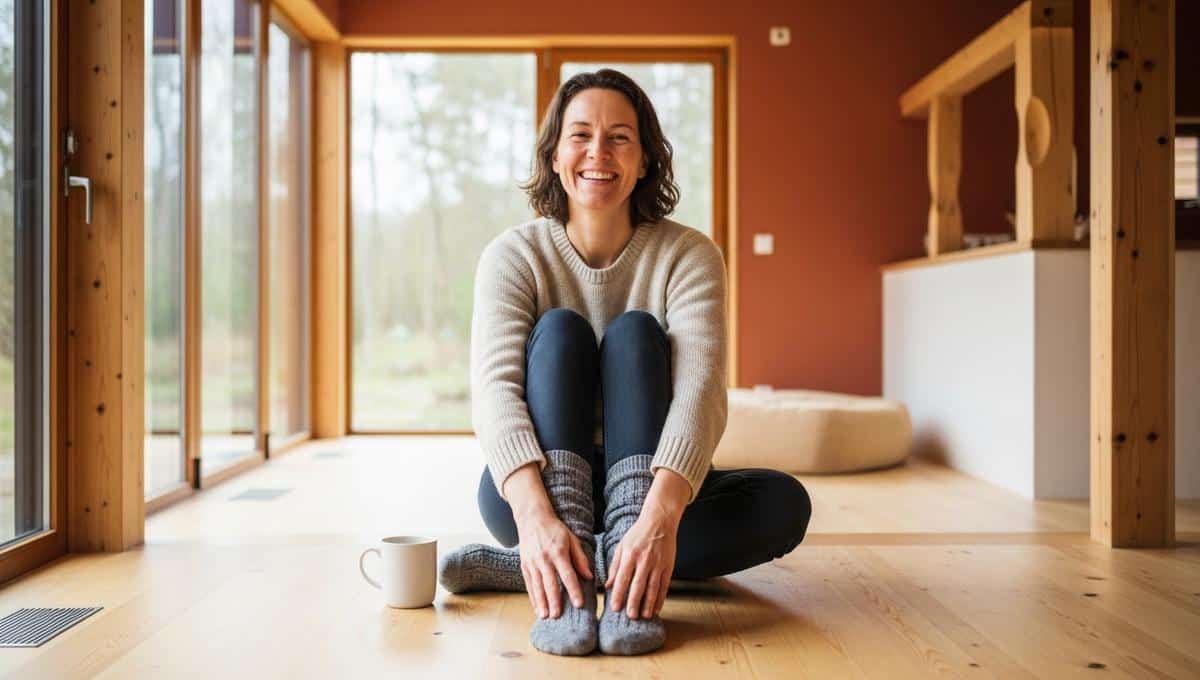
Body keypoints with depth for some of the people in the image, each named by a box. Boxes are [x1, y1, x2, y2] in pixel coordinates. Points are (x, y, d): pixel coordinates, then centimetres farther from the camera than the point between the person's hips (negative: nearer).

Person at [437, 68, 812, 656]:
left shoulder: (689, 256, -9)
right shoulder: (513, 255, -9)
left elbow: (700, 390, -25)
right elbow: (494, 388, -25)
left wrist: (661, 518, -45)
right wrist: (535, 516, -45)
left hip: (645, 490, 1)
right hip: (533, 488, -1)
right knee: (558, 329, -25)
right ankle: (561, 577, -41)